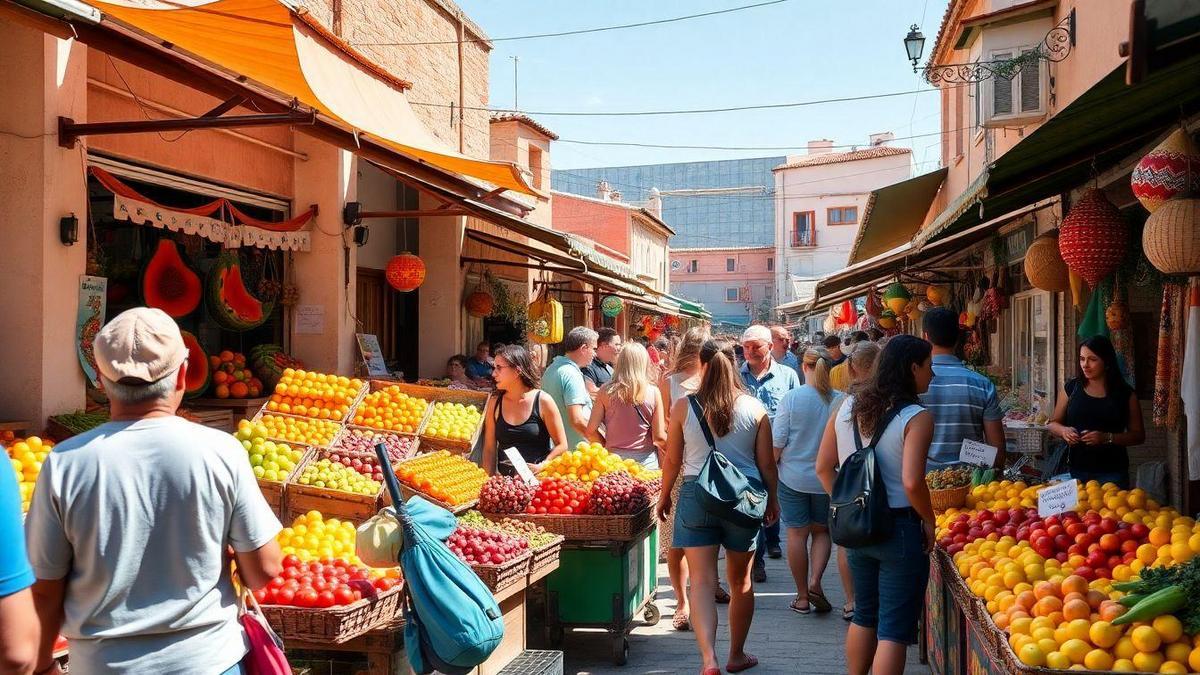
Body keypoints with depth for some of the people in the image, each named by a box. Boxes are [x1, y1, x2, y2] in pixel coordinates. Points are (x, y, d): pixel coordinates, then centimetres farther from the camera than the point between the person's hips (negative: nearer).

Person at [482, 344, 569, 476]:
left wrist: (541, 467, -12)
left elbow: (561, 445, 1)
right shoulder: (494, 403, 8)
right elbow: (489, 449, 9)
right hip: (505, 481, 3)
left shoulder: (543, 401, -2)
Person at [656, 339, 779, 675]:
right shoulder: (754, 408, -2)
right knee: (741, 580, 17)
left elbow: (672, 460, 1)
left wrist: (665, 496, 16)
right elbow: (766, 462, 2)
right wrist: (772, 499, 17)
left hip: (697, 494, -2)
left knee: (702, 581, -1)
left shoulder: (683, 406, -5)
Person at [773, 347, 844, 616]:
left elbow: (777, 441, -10)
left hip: (793, 476, -1)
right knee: (822, 531, 19)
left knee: (797, 534, 9)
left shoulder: (792, 397, -12)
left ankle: (802, 597, 16)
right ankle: (815, 582, 2)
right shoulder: (840, 401, -8)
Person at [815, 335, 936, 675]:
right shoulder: (916, 417, -15)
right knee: (894, 628, 3)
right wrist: (929, 521, -9)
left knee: (864, 615, 22)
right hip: (899, 529, -6)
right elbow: (912, 482, -24)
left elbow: (823, 467, 6)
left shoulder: (847, 407, 3)